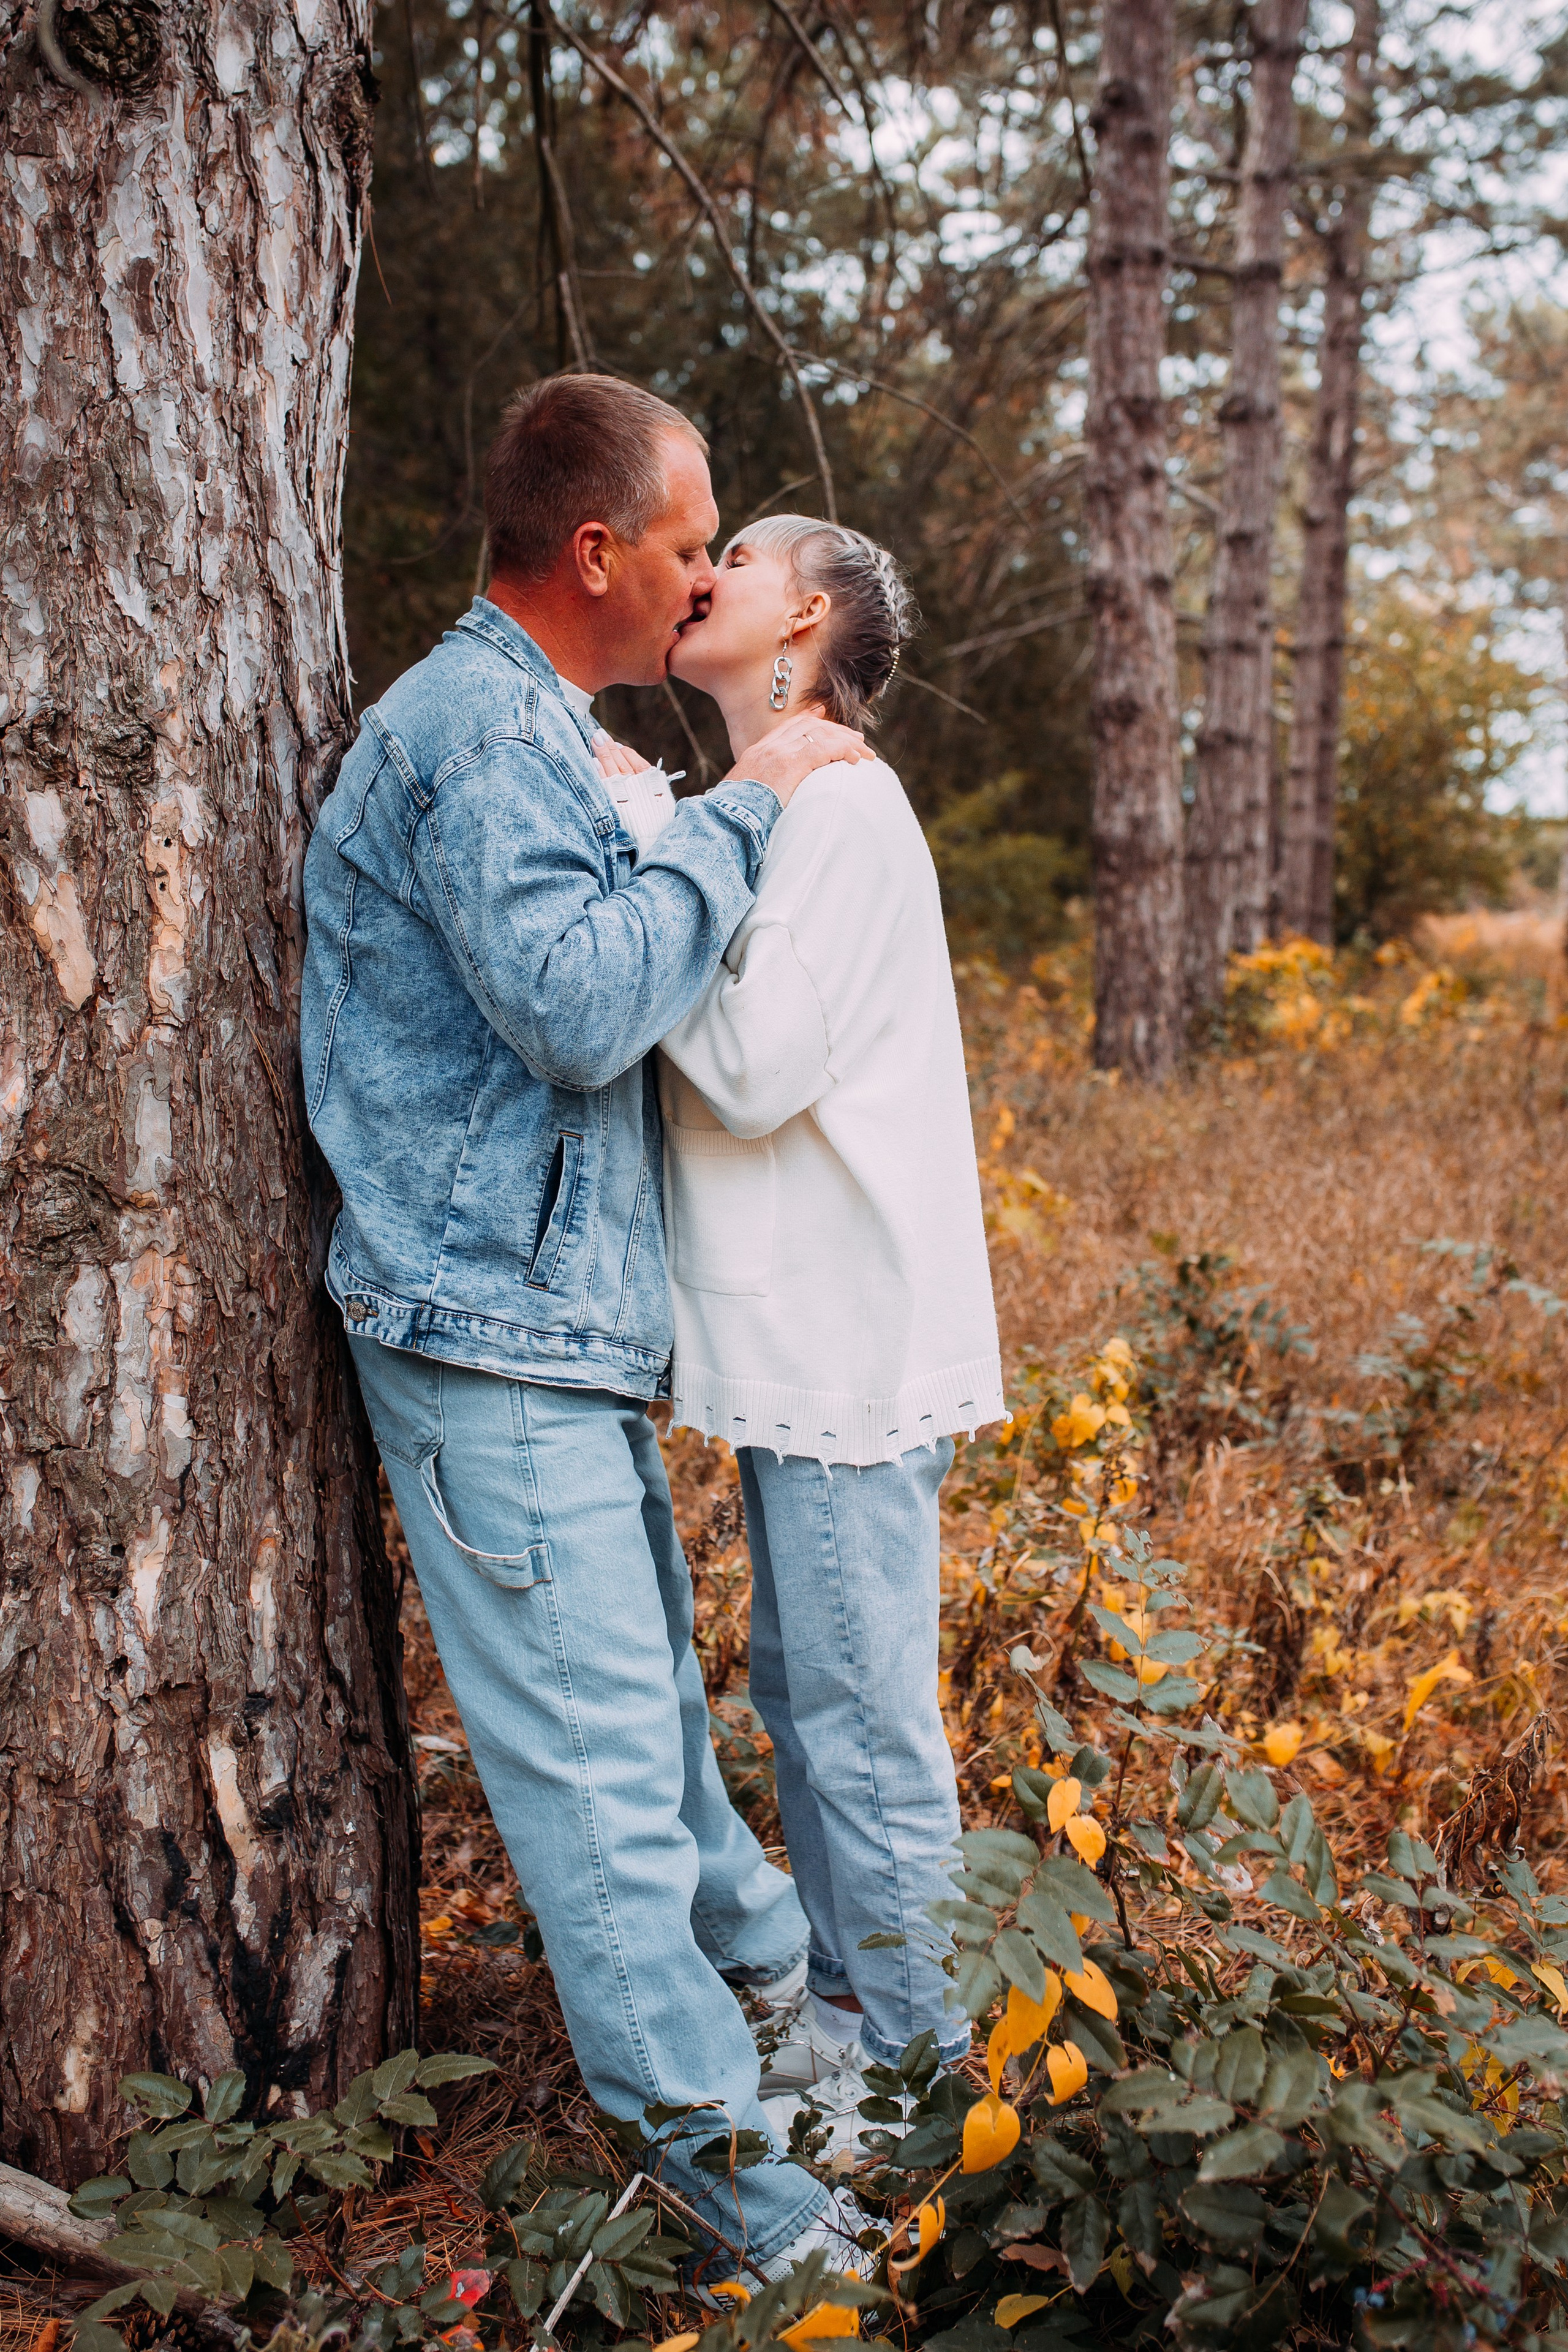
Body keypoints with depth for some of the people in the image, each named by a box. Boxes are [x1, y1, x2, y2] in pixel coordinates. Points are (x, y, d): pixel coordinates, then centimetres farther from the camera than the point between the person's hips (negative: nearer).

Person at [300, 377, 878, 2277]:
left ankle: (747, 1948, 42)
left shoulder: (527, 727, 18)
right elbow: (578, 1001, -28)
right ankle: (700, 2143, 11)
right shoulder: (476, 727, -17)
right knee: (595, 1748, -1)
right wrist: (742, 807, -20)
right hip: (488, 1335, -10)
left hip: (567, 1329, 11)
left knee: (649, 1676, 24)